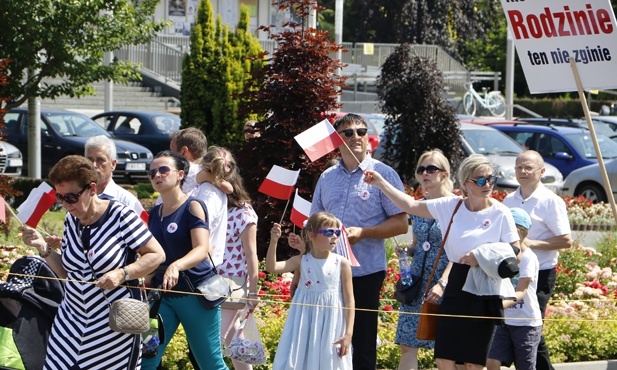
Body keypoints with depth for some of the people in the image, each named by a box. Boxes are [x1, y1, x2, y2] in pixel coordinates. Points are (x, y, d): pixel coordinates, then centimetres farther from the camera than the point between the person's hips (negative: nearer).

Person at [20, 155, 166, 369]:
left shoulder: (120, 216, -14)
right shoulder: (71, 221, 5)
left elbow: (157, 255, -10)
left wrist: (122, 274, -22)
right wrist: (43, 248, -1)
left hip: (115, 325, -5)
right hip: (74, 319, 6)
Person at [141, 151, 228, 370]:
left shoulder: (193, 206, -7)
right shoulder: (155, 213, 11)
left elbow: (202, 250, -22)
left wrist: (176, 266, -39)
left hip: (195, 293, -6)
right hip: (163, 295, 6)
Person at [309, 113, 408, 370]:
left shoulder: (383, 174, -2)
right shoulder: (327, 178, 13)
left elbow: (401, 223, -6)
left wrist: (363, 232, -18)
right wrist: (303, 239, 2)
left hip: (366, 272, -5)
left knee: (363, 342, 0)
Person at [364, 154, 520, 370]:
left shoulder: (500, 213, -6)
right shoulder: (451, 206, 4)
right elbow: (411, 206, 11)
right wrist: (380, 183, 9)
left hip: (486, 292, -4)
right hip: (456, 288, 4)